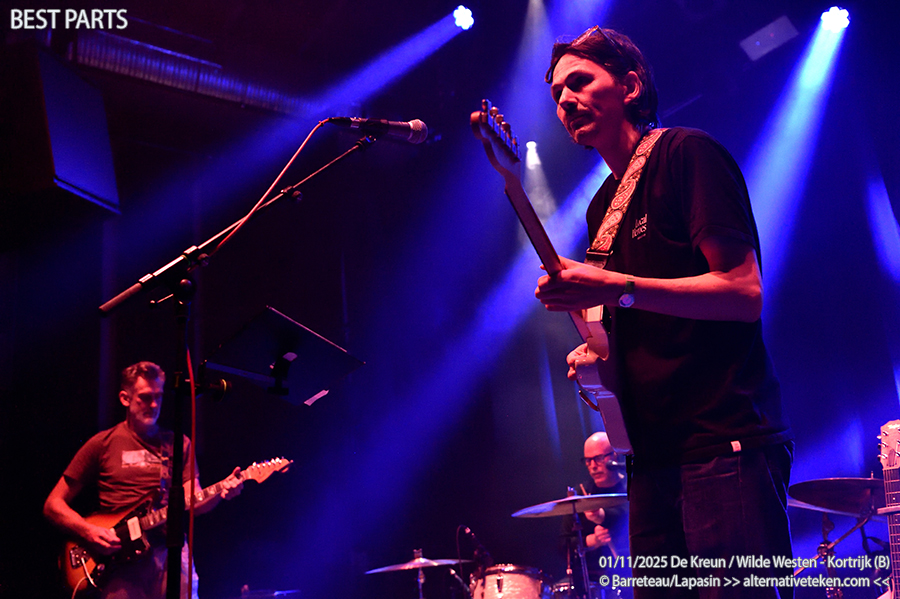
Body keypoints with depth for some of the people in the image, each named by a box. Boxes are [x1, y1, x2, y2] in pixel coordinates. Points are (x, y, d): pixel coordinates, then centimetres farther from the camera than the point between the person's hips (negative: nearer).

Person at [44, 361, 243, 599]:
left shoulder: (178, 444, 16)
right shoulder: (103, 444, 9)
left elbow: (193, 502, 6)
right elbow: (53, 505, 9)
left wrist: (220, 492, -15)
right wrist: (89, 532, -8)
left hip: (170, 551, 2)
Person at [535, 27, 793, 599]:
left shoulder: (687, 154, -5)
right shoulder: (603, 206, 18)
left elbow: (745, 293, -15)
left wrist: (614, 288, -21)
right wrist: (597, 352, 7)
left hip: (726, 443, -7)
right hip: (655, 454, 8)